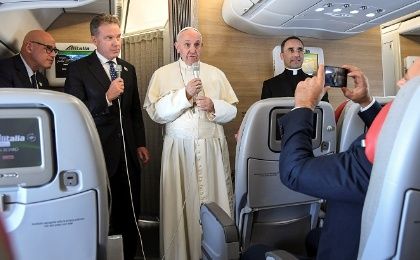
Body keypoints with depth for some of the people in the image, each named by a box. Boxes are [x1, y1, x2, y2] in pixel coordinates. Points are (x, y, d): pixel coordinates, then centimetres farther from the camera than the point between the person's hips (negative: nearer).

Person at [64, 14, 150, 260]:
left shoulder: (128, 68, 11)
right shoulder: (79, 68, -5)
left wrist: (141, 144, 12)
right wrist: (107, 97, -21)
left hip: (128, 152, 5)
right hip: (99, 152, -4)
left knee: (130, 211, 10)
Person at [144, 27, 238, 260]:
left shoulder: (216, 74, 9)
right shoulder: (162, 74, 4)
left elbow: (231, 111, 8)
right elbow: (155, 112, -7)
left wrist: (214, 106, -12)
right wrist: (184, 94, -14)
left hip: (212, 147, 2)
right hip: (179, 148, -1)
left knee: (213, 200, 4)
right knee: (180, 203, 4)